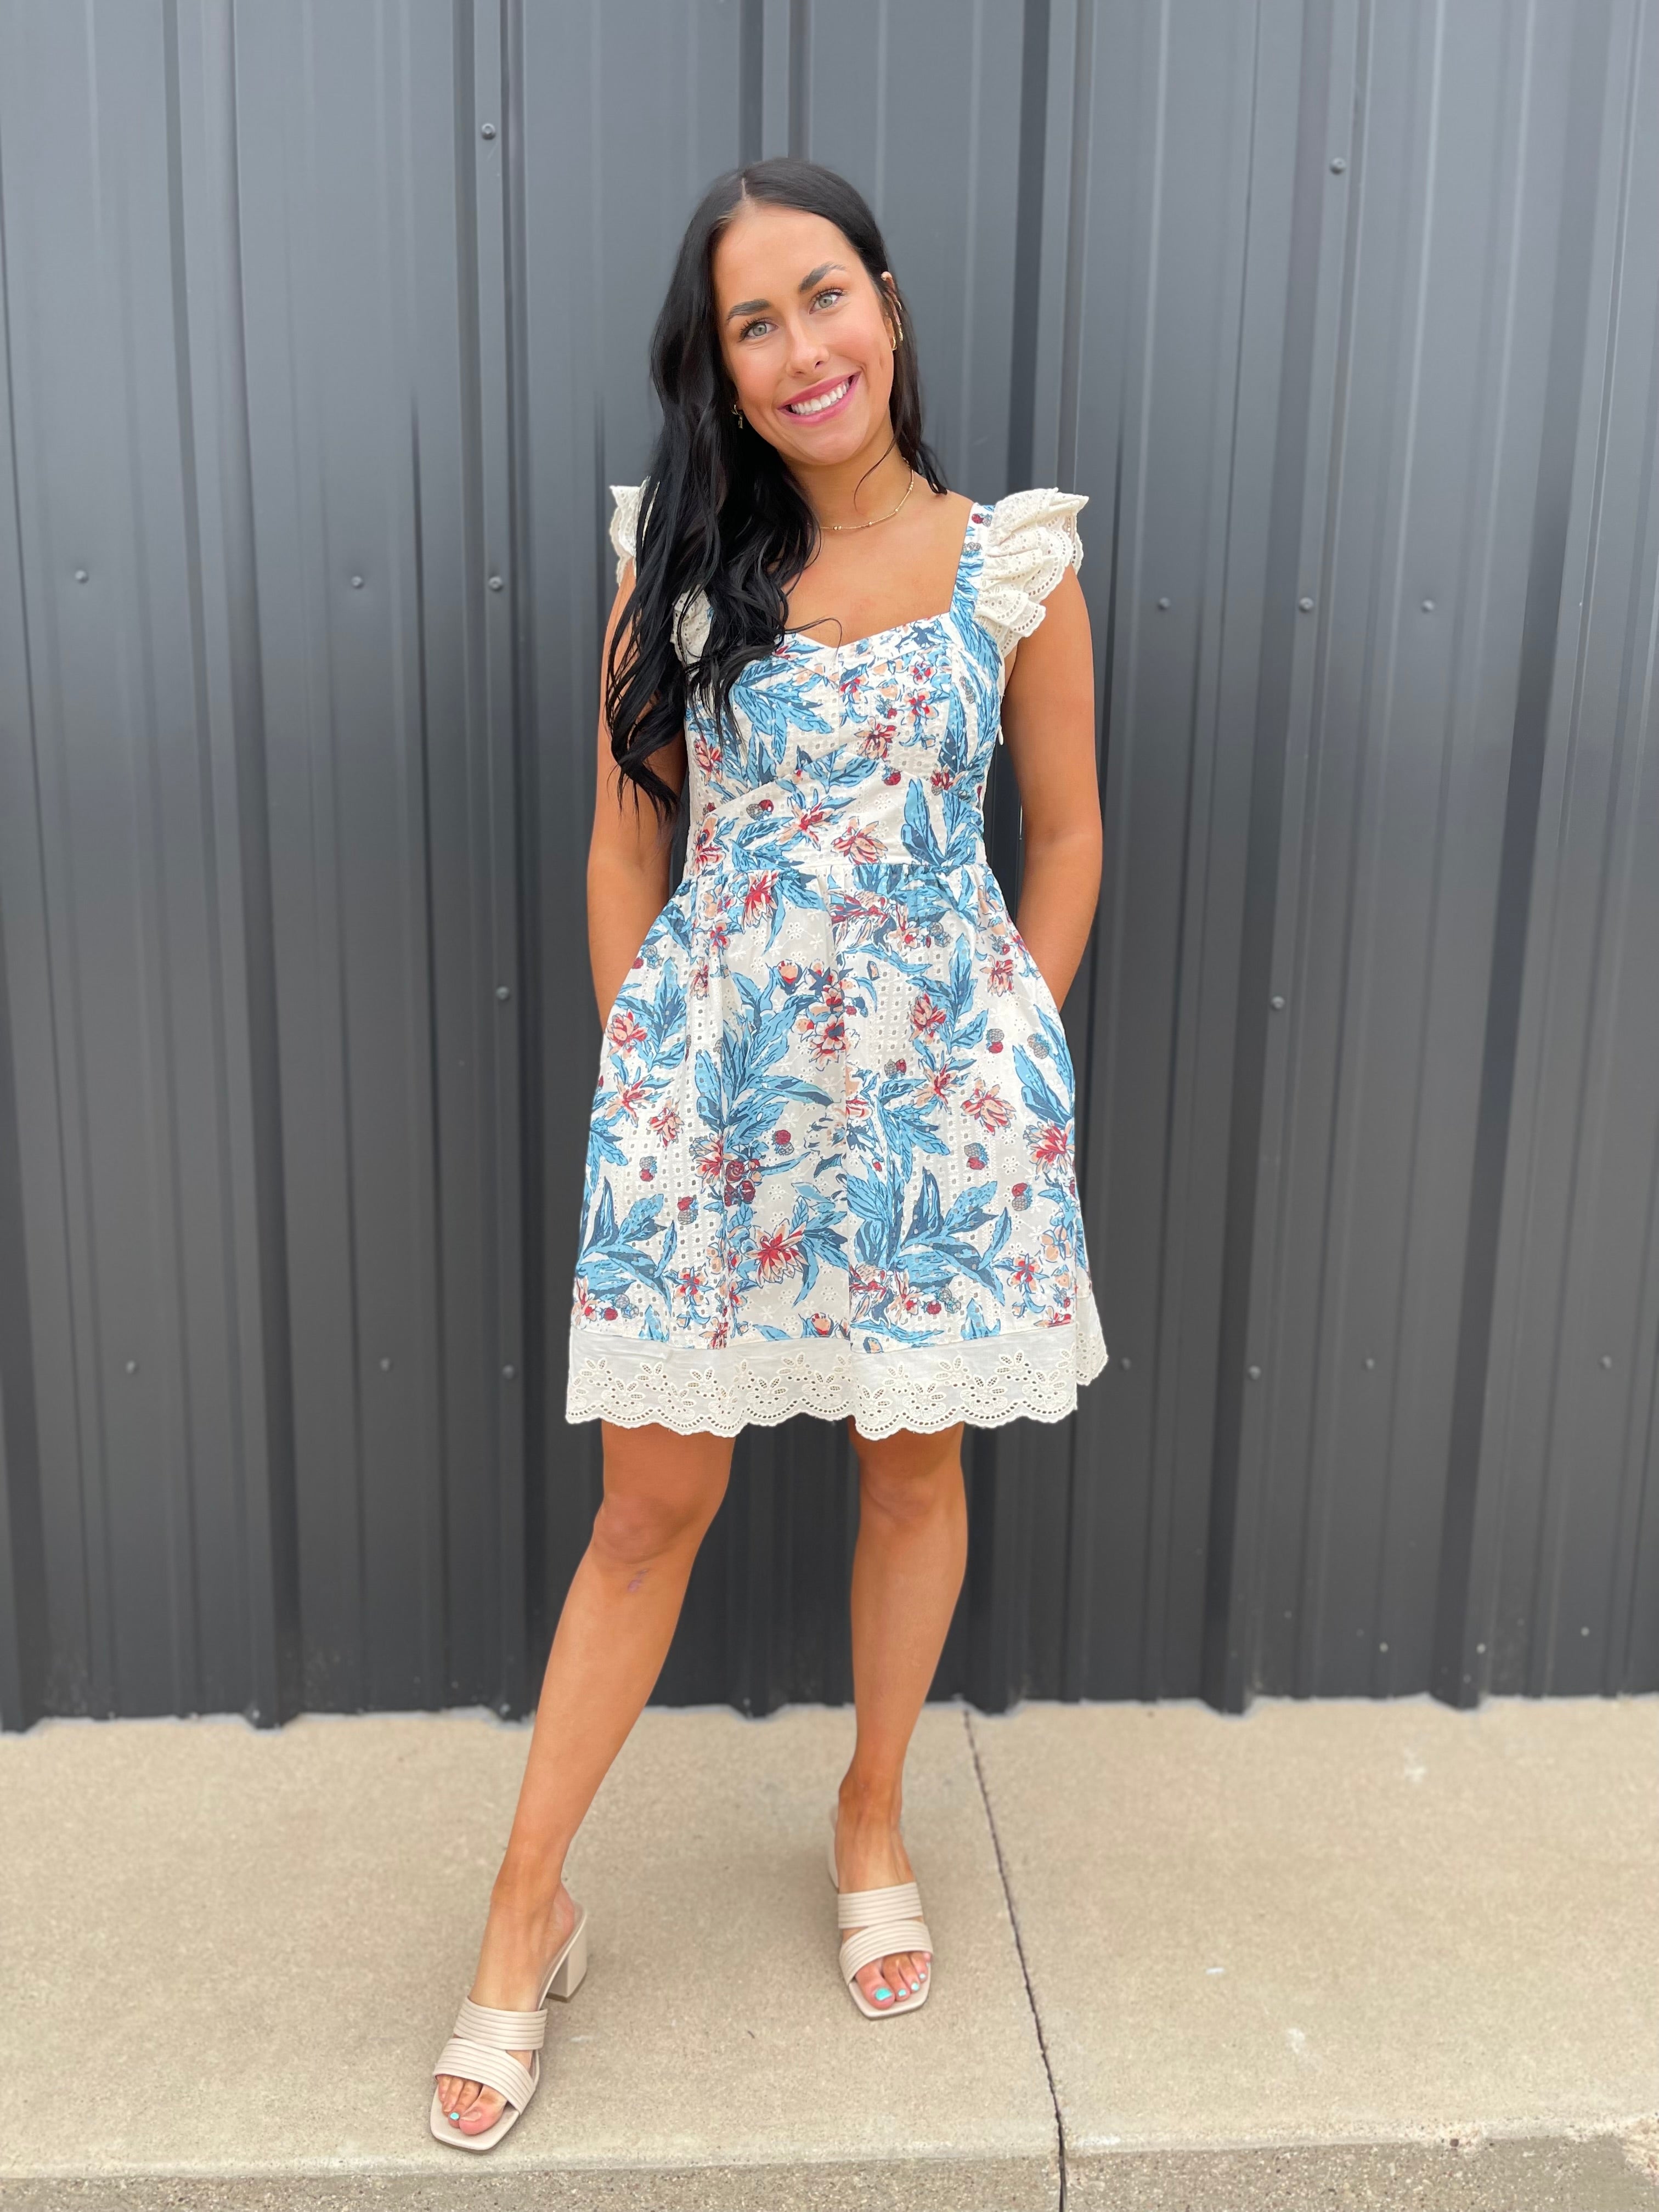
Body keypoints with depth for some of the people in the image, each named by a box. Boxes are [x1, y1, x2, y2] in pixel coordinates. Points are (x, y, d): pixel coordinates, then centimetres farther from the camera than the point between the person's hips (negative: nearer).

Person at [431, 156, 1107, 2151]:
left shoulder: (1011, 567, 0)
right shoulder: (683, 564, 3)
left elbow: (1066, 834, 6)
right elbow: (625, 840, 6)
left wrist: (1002, 1067, 3)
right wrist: (642, 1071, 2)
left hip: (933, 1085, 0)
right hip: (709, 1087, 0)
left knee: (916, 1464, 13)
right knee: (652, 1501, 6)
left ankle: (872, 1819, 38)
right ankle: (529, 1907, 24)